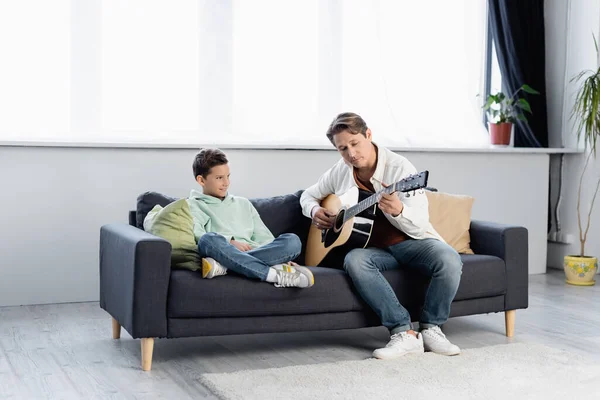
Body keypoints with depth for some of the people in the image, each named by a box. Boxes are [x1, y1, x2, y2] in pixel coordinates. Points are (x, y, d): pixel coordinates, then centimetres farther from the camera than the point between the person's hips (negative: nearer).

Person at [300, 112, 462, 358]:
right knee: (354, 260, -33)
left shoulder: (399, 167, -12)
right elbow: (308, 195, 22)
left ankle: (430, 328, -10)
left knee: (449, 259, -32)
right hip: (373, 247, 3)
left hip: (411, 242, -2)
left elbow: (420, 224, -16)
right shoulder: (339, 172, 4)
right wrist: (315, 211, -1)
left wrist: (398, 211, -38)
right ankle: (403, 332, -30)